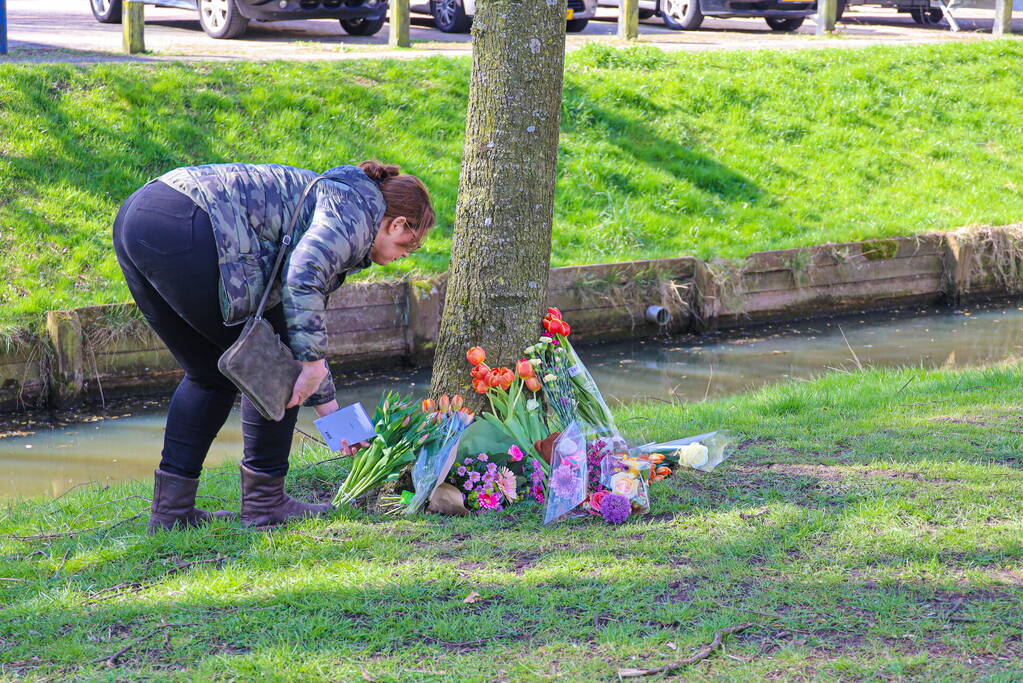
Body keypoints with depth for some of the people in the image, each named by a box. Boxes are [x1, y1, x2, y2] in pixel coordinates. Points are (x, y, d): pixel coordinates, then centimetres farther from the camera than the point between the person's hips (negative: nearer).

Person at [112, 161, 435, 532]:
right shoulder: (356, 208, 4)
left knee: (211, 374, 21)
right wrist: (313, 363, -12)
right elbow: (304, 273, -17)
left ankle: (171, 507, 18)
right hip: (183, 230, -10)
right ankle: (264, 501, 11)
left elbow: (301, 322, 41)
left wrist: (327, 404, 46)